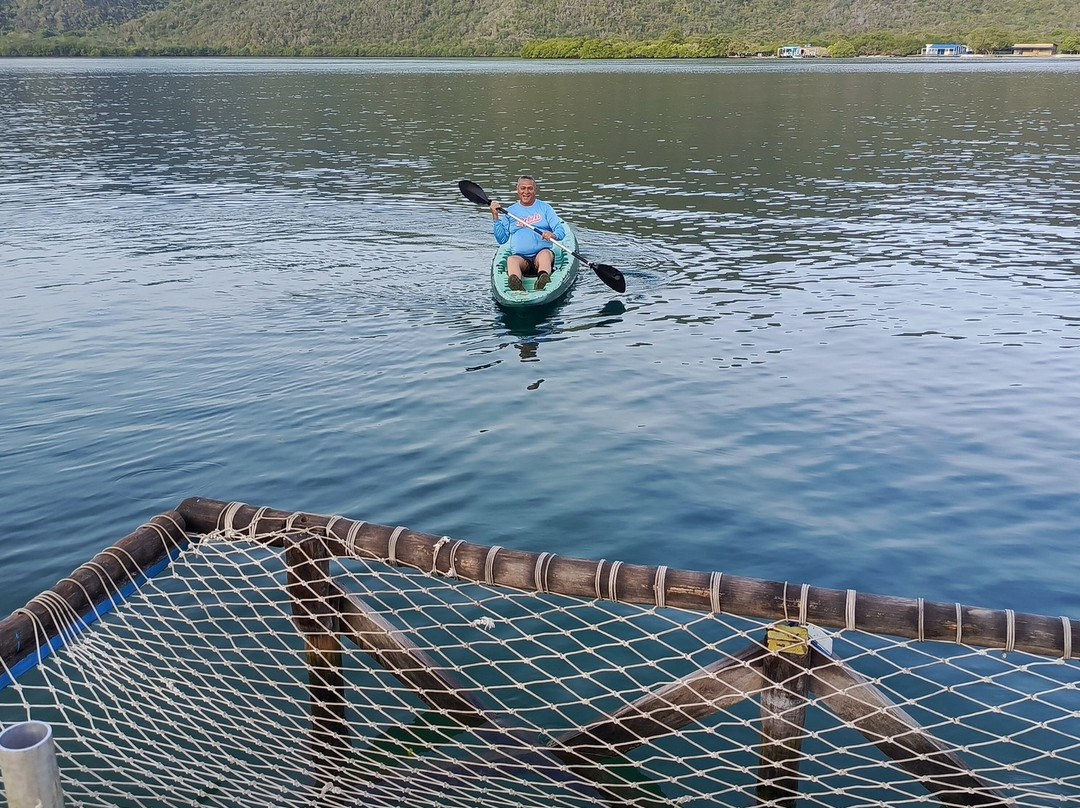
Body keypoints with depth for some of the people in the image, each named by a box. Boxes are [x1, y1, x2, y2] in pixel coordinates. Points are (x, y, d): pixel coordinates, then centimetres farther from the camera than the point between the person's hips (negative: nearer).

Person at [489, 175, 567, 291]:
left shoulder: (544, 207, 15)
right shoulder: (510, 211, 19)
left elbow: (561, 230, 5)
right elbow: (502, 239, 14)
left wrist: (553, 235, -19)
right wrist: (495, 217, 5)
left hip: (541, 253, 0)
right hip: (520, 256, 1)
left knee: (545, 253, -36)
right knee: (511, 260, -34)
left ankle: (543, 280, -66)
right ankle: (516, 284, -65)